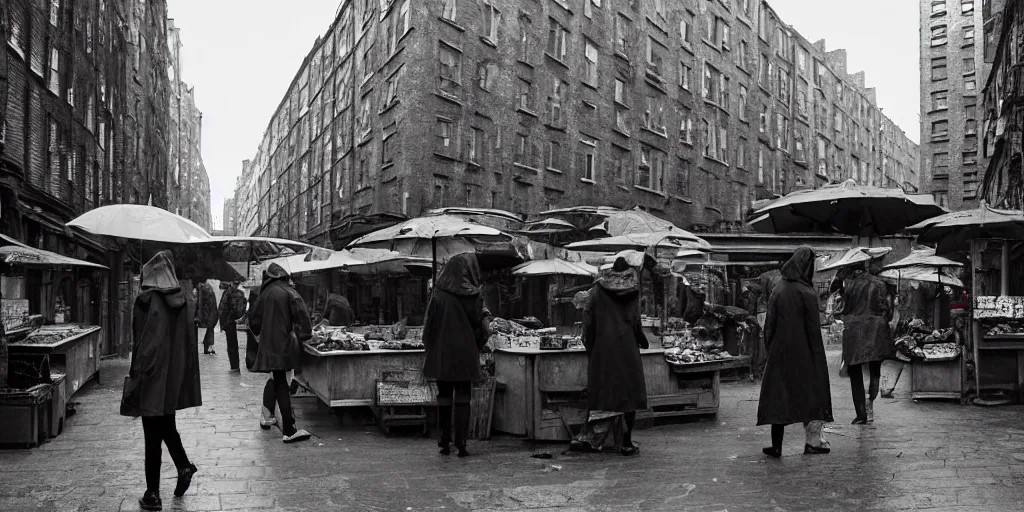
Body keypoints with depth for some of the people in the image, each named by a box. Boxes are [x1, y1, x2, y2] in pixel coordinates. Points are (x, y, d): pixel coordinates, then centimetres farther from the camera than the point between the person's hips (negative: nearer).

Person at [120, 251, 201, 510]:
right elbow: (190, 341, 7)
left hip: (153, 377, -5)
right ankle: (184, 466, 14)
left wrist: (135, 379, -10)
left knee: (152, 435, 3)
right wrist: (186, 375, 15)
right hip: (176, 376, 5)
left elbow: (142, 345, -16)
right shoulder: (182, 301, 3)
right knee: (167, 425, 25)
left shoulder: (146, 301, -14)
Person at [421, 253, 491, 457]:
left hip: (441, 354, 2)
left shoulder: (438, 292, -3)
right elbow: (480, 325, -7)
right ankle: (461, 444, 2)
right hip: (465, 354, -2)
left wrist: (430, 348, 10)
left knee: (444, 397, 12)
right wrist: (485, 314, 14)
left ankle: (445, 443, 15)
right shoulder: (473, 295, -9)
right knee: (462, 399, 5)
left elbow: (429, 324, 0)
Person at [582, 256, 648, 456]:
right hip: (626, 347, -2)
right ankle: (627, 443, 3)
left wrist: (589, 346, 9)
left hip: (602, 349, 2)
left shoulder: (597, 290, 3)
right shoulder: (632, 292, -2)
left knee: (601, 391, 10)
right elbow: (635, 322, -6)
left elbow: (589, 322, 0)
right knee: (629, 392, 5)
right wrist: (643, 342, 10)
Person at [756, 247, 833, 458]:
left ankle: (777, 445, 6)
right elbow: (814, 328, -10)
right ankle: (813, 440, 16)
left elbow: (769, 323, 3)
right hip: (803, 352, -3)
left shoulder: (777, 290, 0)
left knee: (778, 393, 7)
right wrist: (818, 356, -4)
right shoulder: (807, 293, -12)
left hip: (779, 351, 3)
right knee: (811, 391, 11)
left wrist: (770, 348, 10)